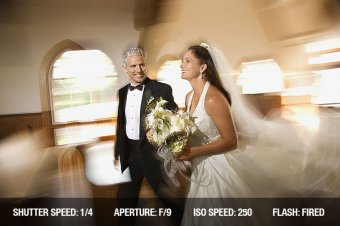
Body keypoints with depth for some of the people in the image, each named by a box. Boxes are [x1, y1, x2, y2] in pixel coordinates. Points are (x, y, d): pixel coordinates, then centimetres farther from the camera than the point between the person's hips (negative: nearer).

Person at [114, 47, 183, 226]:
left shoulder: (162, 89, -11)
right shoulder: (121, 92, 6)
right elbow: (120, 125, 12)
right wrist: (117, 154, 15)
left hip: (154, 153, -4)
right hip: (129, 154, 5)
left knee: (169, 198, 13)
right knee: (125, 199, 19)